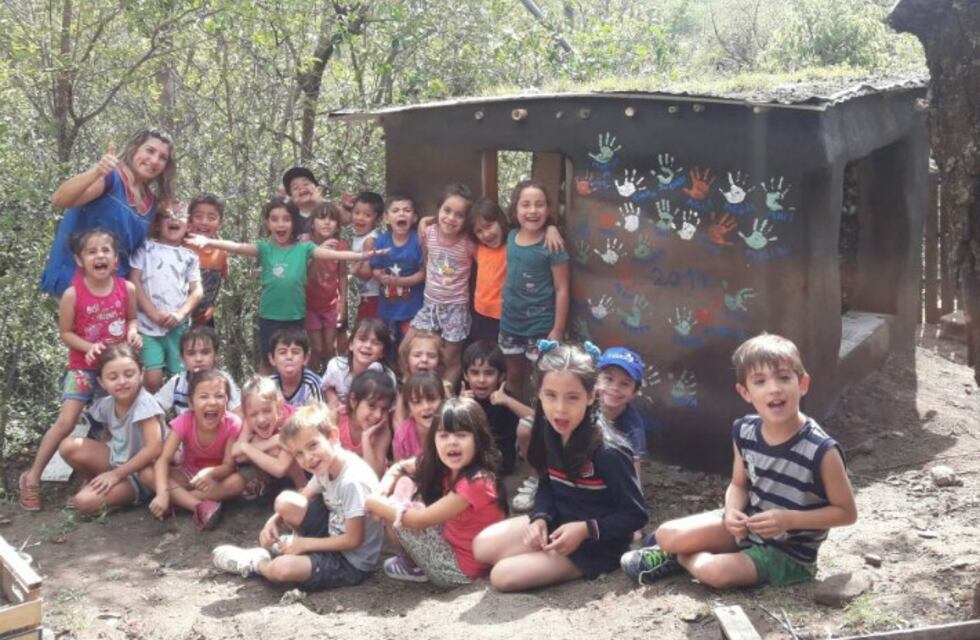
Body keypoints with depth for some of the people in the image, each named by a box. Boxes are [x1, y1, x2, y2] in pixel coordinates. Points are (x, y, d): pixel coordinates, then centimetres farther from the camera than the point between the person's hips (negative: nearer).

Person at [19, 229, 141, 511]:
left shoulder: (127, 289, -8)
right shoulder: (73, 294, -16)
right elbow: (66, 332, -8)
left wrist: (133, 332, -14)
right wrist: (89, 347, -24)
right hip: (83, 367, -3)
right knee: (65, 423, -9)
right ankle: (32, 477, 3)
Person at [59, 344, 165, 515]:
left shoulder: (144, 403, -26)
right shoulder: (106, 405, -5)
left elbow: (154, 449, -30)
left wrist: (116, 474, -20)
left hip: (140, 472, -6)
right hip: (117, 460, 6)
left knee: (85, 501, -23)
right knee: (69, 446, -13)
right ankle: (97, 481, 9)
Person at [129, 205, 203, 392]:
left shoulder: (190, 256, 15)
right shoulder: (146, 249, 8)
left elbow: (198, 290, 9)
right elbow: (134, 282, 0)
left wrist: (181, 314, -9)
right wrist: (154, 314, -9)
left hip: (179, 326, 2)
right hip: (148, 325, -2)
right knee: (152, 379, -13)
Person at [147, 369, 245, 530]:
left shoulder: (232, 424, -24)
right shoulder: (184, 422, -22)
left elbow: (229, 466, -22)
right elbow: (164, 459, -28)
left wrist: (211, 473, -46)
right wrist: (162, 493, -44)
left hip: (216, 476, -1)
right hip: (188, 474, 1)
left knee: (238, 482, -34)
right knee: (149, 474, -25)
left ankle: (177, 500, -26)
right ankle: (201, 506, -35)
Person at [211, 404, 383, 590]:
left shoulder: (353, 481, -29)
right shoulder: (325, 467, -4)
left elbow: (354, 540, -24)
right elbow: (304, 498, 12)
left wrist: (305, 543, -16)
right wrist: (274, 521, -6)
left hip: (353, 562, -8)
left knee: (283, 569, -27)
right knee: (285, 501, -9)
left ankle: (256, 563, 7)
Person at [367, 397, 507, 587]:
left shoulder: (476, 482, -28)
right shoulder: (443, 466, -4)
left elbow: (421, 520, -24)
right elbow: (399, 468, 11)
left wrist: (374, 504, -12)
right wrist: (381, 495, -10)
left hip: (462, 569, -9)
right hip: (452, 541, 9)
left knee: (400, 519, -9)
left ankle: (417, 568, 15)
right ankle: (418, 562, 12)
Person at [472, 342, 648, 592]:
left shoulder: (607, 451, -27)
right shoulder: (549, 431, -7)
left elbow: (635, 515, -18)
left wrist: (586, 530, -26)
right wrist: (540, 518, -12)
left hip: (596, 544, -7)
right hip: (558, 522, 7)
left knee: (504, 575, -18)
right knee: (483, 546, -5)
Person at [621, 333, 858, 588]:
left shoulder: (821, 450, -25)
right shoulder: (744, 432, -7)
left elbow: (846, 512, -14)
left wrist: (789, 519, -24)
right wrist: (733, 511, -15)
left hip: (788, 553, -5)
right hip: (746, 526, 5)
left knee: (715, 571, -27)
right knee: (668, 535, -14)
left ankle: (683, 557, 6)